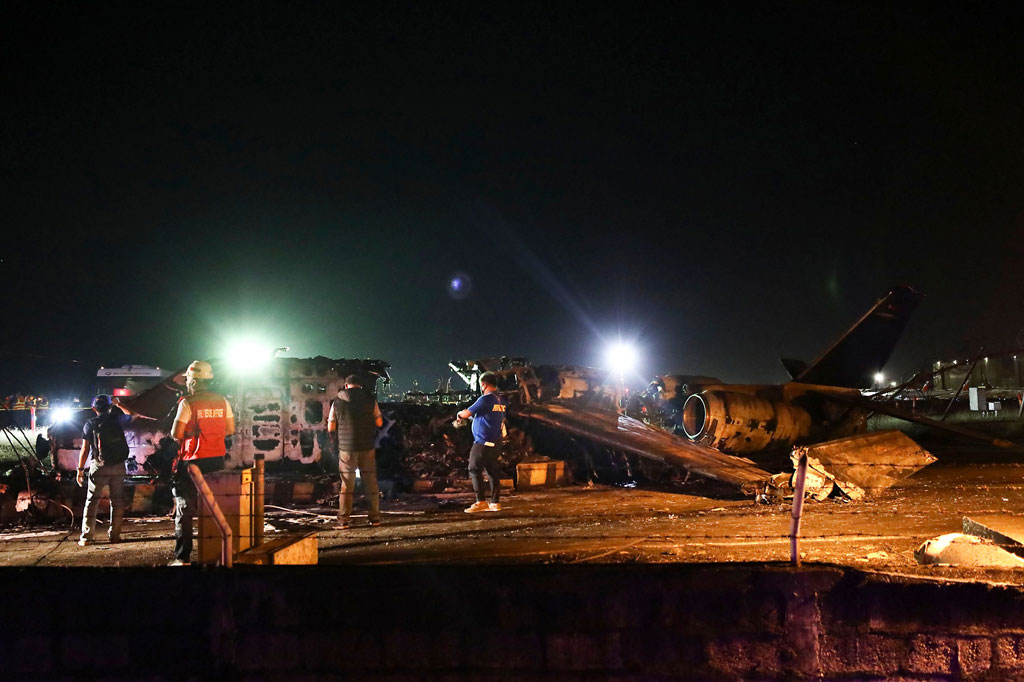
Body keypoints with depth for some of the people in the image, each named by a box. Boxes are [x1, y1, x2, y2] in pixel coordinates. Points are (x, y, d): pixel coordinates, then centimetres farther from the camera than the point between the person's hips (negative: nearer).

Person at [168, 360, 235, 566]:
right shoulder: (222, 401, 4)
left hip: (194, 461, -5)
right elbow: (230, 429, 9)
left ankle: (183, 558, 2)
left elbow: (176, 434, -13)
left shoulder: (187, 403, -11)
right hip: (217, 460, 5)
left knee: (185, 508, 3)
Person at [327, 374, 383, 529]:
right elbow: (379, 423, 4)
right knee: (371, 482, 10)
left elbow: (331, 428, 3)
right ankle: (374, 517, 13)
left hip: (346, 448, 0)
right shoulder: (370, 401, -1)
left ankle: (343, 520, 3)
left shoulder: (337, 403, 0)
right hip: (367, 447, 0)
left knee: (346, 484, 5)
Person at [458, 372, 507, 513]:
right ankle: (495, 502, 13)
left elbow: (467, 413, -11)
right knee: (493, 471, 11)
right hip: (496, 443, 8)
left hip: (483, 443, -8)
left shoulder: (485, 399, -15)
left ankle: (480, 502, -7)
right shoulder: (502, 401, 9)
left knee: (475, 470, -2)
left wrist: (460, 414, 14)